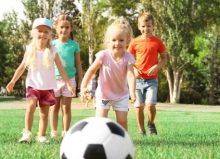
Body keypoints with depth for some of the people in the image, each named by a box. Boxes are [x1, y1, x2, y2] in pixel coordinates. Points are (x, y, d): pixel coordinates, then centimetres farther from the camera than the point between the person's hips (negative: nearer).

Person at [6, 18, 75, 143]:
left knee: (45, 112, 3)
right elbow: (22, 67, 5)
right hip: (33, 85, -1)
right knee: (31, 105, -23)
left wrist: (69, 84, -5)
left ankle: (41, 136, 10)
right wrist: (13, 81, -2)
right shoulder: (30, 50, 0)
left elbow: (61, 69, 0)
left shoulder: (52, 51, -2)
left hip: (48, 87, 1)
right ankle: (27, 133, -20)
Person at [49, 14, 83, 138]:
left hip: (69, 79, -1)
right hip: (54, 79, 1)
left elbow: (78, 63, 7)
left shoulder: (74, 45, 2)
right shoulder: (53, 44, 2)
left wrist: (81, 79, 5)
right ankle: (54, 131, 10)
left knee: (66, 107, 2)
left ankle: (66, 131, 7)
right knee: (55, 107, 6)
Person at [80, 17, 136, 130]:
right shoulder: (103, 55, -21)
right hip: (103, 94, -1)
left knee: (122, 121, 3)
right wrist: (83, 87, -21)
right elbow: (91, 70, -12)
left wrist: (132, 92, -47)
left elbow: (130, 75, -30)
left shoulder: (128, 58, -19)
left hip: (121, 94, 1)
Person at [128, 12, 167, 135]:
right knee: (139, 106, 4)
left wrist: (157, 66, -13)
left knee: (150, 105, -16)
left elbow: (164, 58, 6)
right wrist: (134, 69, -10)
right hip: (138, 79, 2)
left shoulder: (157, 42, 0)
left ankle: (151, 123, 13)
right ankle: (141, 131, 18)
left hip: (152, 79, -1)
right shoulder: (135, 42, 2)